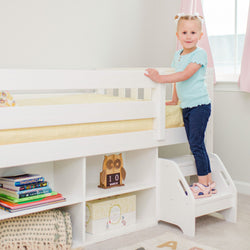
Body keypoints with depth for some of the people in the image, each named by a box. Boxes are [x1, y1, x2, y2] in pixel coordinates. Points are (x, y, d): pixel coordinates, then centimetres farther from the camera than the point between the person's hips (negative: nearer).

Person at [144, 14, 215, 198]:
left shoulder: (200, 54, -11)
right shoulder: (178, 55, 13)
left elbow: (185, 75, -22)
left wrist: (160, 78, -25)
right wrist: (174, 100, 30)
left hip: (199, 105, -8)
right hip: (186, 107, 8)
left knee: (196, 144, -9)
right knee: (197, 145, 10)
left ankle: (203, 184, -1)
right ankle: (209, 182, 19)